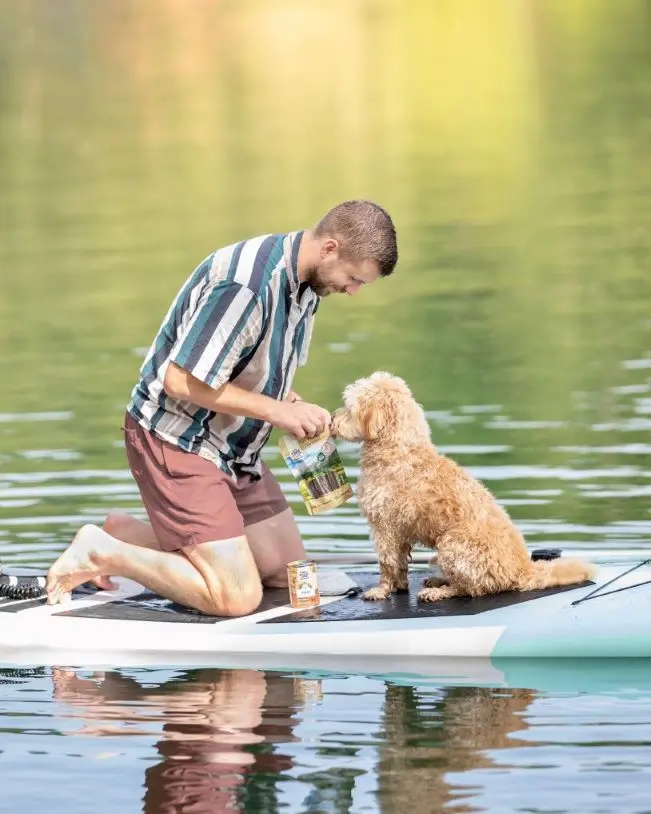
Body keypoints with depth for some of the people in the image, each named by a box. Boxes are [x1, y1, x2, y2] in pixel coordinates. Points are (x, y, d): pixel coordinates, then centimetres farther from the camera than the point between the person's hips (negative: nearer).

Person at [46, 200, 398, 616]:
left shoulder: (307, 281, 3)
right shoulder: (246, 283, -28)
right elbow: (181, 380, -26)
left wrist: (298, 408, -5)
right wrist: (279, 410, -20)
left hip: (234, 448, 10)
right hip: (175, 438, -10)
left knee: (290, 574, 10)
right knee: (237, 597, -18)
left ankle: (131, 535, 17)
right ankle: (102, 553, -2)